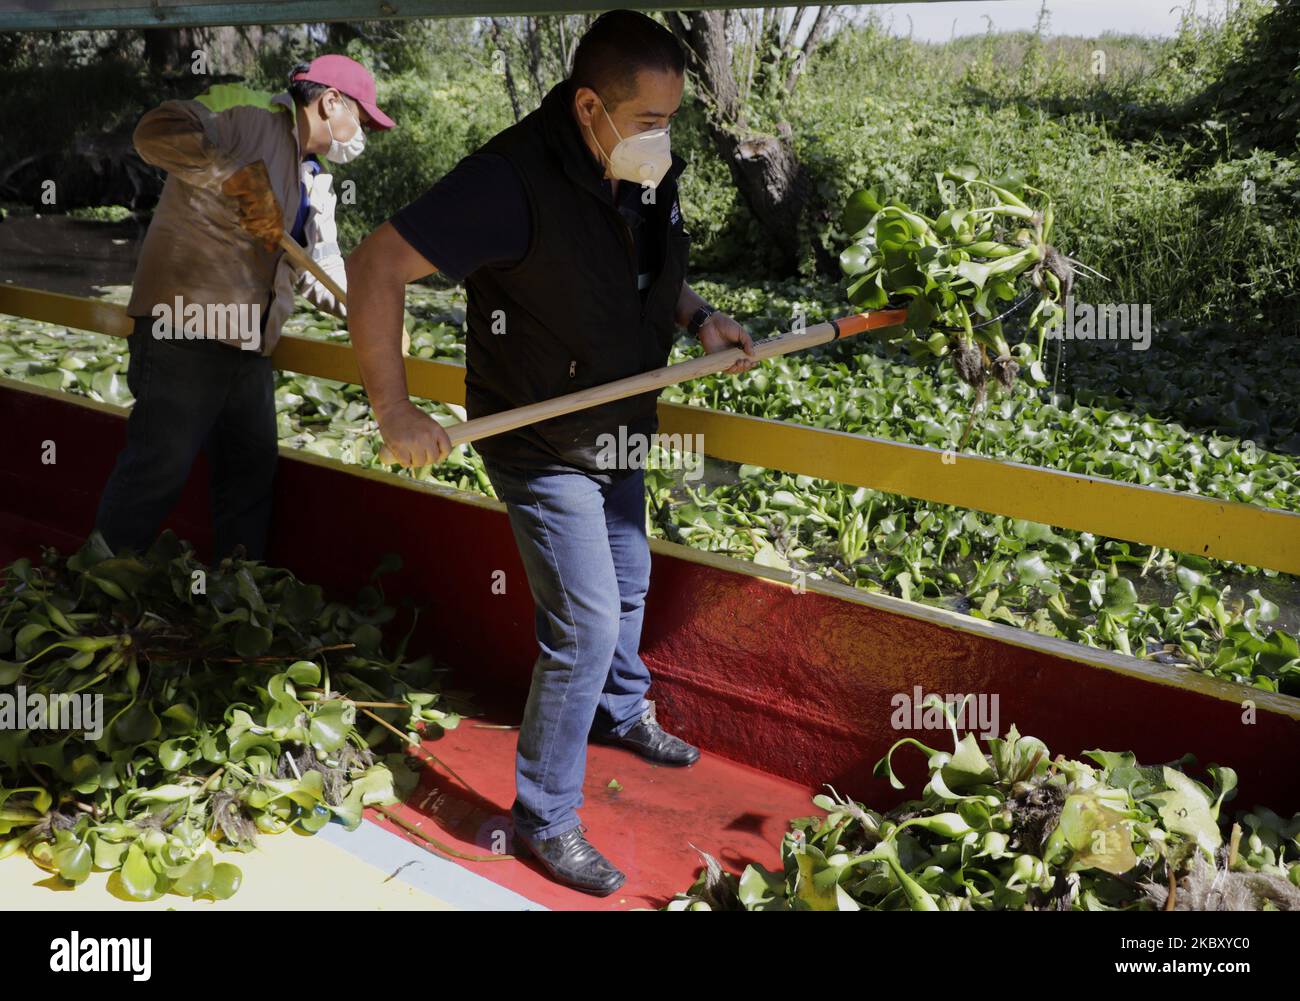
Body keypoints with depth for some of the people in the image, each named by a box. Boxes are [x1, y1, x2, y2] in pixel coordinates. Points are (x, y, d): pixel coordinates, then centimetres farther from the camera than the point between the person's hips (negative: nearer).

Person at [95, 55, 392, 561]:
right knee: (156, 475, -8)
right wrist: (239, 175, -26)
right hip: (186, 330, -9)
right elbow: (157, 130, -22)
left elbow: (320, 268, 23)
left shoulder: (316, 182, 21)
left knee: (252, 479, 13)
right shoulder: (246, 114, -7)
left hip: (250, 347, 9)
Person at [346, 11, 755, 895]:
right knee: (586, 627, -5)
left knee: (627, 588, 25)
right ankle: (545, 819, 15)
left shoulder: (648, 173, -6)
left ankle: (621, 714, 54)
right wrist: (394, 410, -30)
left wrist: (697, 315, -5)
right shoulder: (514, 182, -30)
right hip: (543, 448, -8)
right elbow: (377, 265, -29)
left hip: (616, 434, 8)